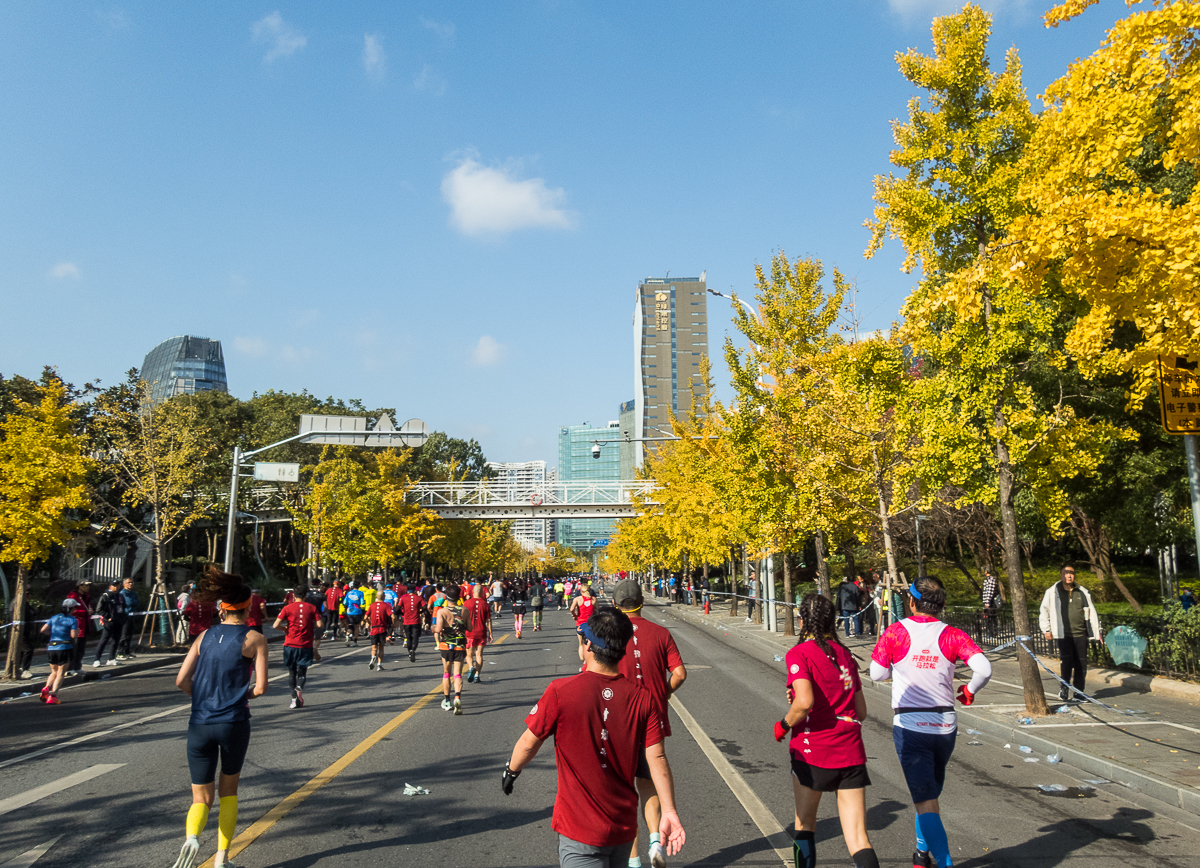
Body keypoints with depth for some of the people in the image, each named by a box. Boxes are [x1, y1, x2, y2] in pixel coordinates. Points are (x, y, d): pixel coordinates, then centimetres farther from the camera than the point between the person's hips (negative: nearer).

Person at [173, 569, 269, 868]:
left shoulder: (205, 636, 7)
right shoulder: (254, 639, -5)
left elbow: (182, 680, 3)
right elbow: (260, 687, -9)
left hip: (199, 724, 2)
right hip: (234, 723, -2)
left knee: (202, 798, 12)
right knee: (228, 790, 21)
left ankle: (191, 837, -19)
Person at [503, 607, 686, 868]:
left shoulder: (561, 692, -17)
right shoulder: (642, 698, -6)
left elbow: (529, 743, -7)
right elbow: (657, 759, -9)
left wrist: (511, 770, 12)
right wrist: (669, 812, -6)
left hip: (580, 829, -5)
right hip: (624, 827, 5)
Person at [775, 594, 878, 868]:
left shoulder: (799, 653, -9)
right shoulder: (844, 654, 11)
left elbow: (804, 703, -23)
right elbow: (861, 712, 12)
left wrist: (784, 724, -5)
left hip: (812, 751, -4)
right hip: (851, 753, 5)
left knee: (804, 825, 18)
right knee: (858, 840, 2)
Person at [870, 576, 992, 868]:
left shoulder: (895, 632, -7)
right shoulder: (952, 635, -3)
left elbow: (877, 674, -2)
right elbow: (984, 669, -15)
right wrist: (969, 690, 4)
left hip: (909, 726, -4)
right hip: (945, 725, 4)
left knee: (925, 801, 0)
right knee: (930, 793, 24)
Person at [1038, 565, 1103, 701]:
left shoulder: (1083, 592, 11)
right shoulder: (1052, 592, 3)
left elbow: (1091, 612, 17)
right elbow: (1044, 611, 9)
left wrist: (1097, 631, 14)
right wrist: (1046, 629, 5)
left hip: (1080, 634, 3)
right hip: (1063, 634, -3)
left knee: (1081, 663, 4)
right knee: (1066, 660, -13)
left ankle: (1079, 692, 15)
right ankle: (1064, 687, 3)